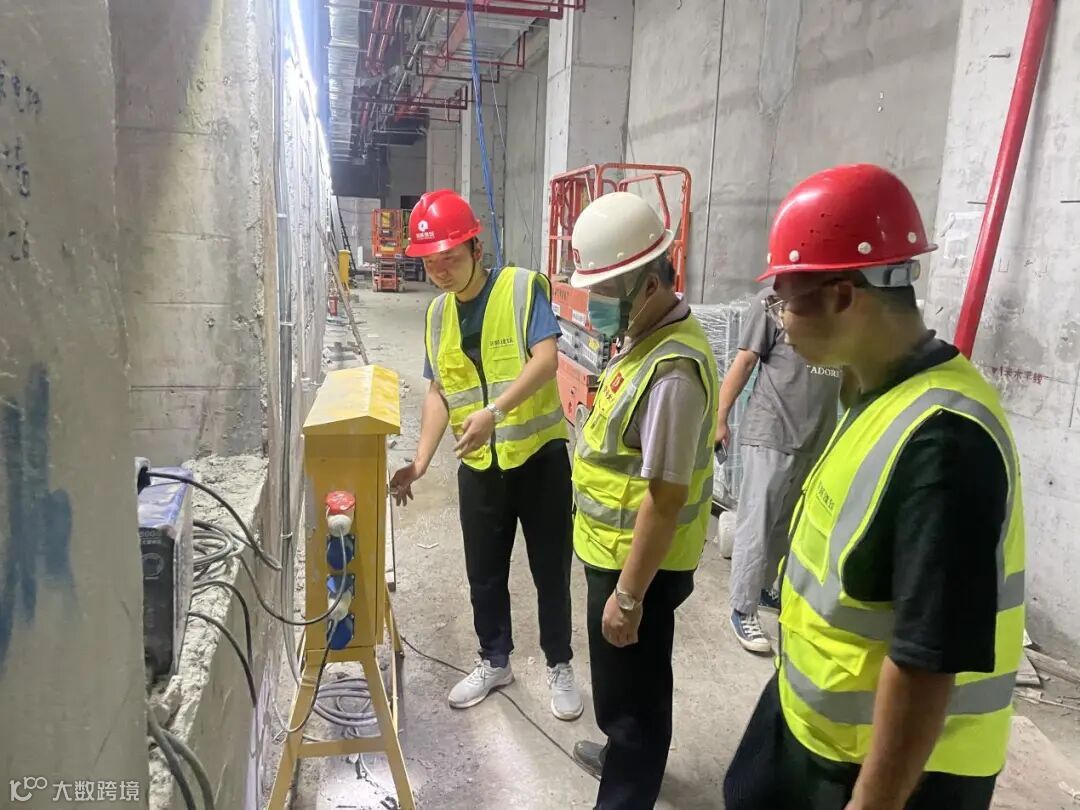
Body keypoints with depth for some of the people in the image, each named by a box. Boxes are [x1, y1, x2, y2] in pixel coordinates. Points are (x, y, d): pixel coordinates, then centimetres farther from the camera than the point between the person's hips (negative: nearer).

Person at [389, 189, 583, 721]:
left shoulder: (523, 288, -12)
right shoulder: (438, 313, 5)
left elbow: (546, 360, -24)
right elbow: (439, 392, 8)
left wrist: (494, 410, -38)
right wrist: (420, 461, -2)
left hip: (539, 456, -5)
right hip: (478, 465, 5)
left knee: (550, 570, 9)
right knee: (484, 573, 16)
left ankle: (559, 666, 30)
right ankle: (494, 661, 37)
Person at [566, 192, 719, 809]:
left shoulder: (671, 369, -28)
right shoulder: (649, 337, 4)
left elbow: (666, 497, -27)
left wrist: (628, 595, -21)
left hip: (638, 563, -10)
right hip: (618, 551, 10)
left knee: (630, 690, 9)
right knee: (626, 682, 29)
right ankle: (627, 754, 52)